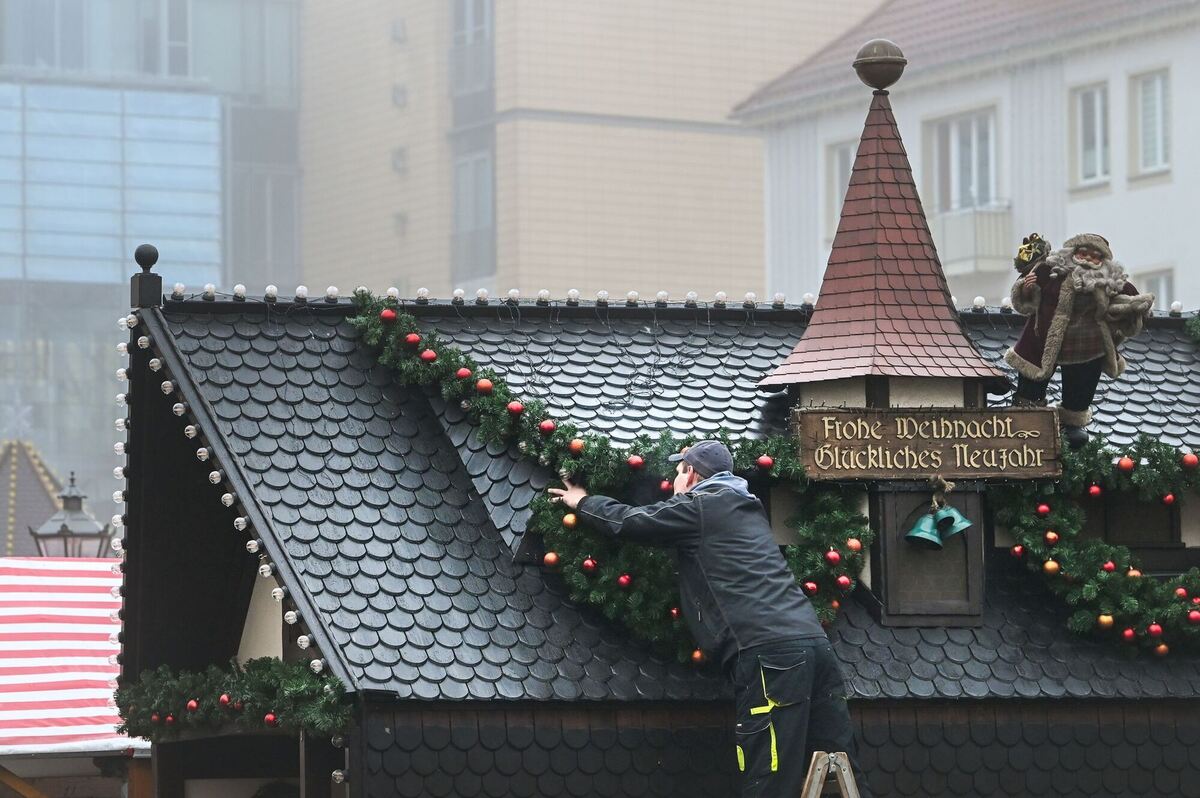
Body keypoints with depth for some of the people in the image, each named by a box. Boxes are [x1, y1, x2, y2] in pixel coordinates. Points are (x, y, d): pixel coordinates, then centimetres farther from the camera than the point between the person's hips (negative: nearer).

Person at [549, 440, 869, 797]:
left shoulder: (701, 506, 5)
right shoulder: (744, 509, 30)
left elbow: (630, 522, 9)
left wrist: (582, 502, 29)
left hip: (771, 651, -8)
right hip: (813, 643, 8)